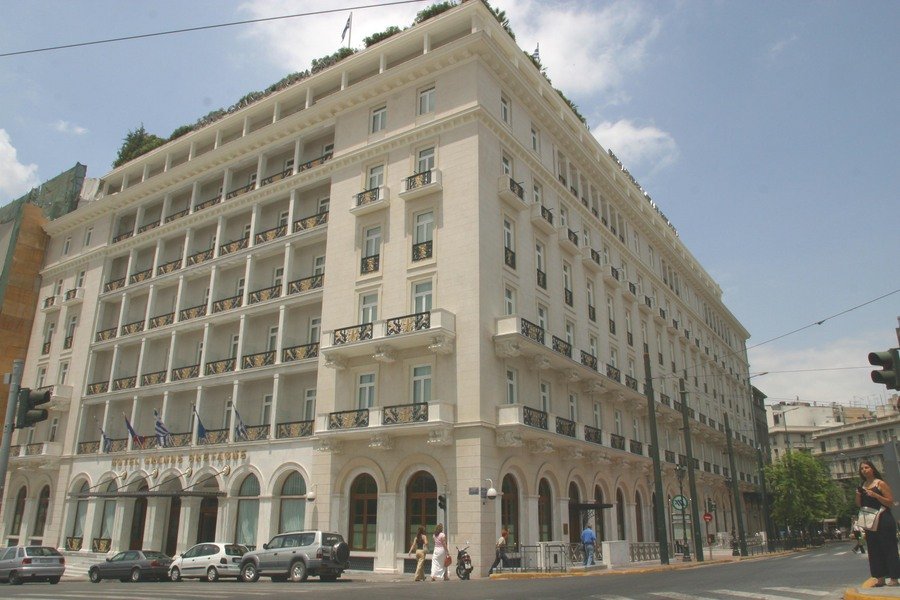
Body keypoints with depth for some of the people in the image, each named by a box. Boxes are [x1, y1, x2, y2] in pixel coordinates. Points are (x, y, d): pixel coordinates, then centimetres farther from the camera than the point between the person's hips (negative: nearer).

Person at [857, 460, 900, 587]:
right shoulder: (862, 486, 13)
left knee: (888, 548, -3)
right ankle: (880, 578, 14)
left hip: (883, 520, -7)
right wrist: (858, 495, -3)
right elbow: (859, 504, 15)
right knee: (874, 550, 7)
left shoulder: (880, 483, -5)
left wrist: (875, 495, -22)